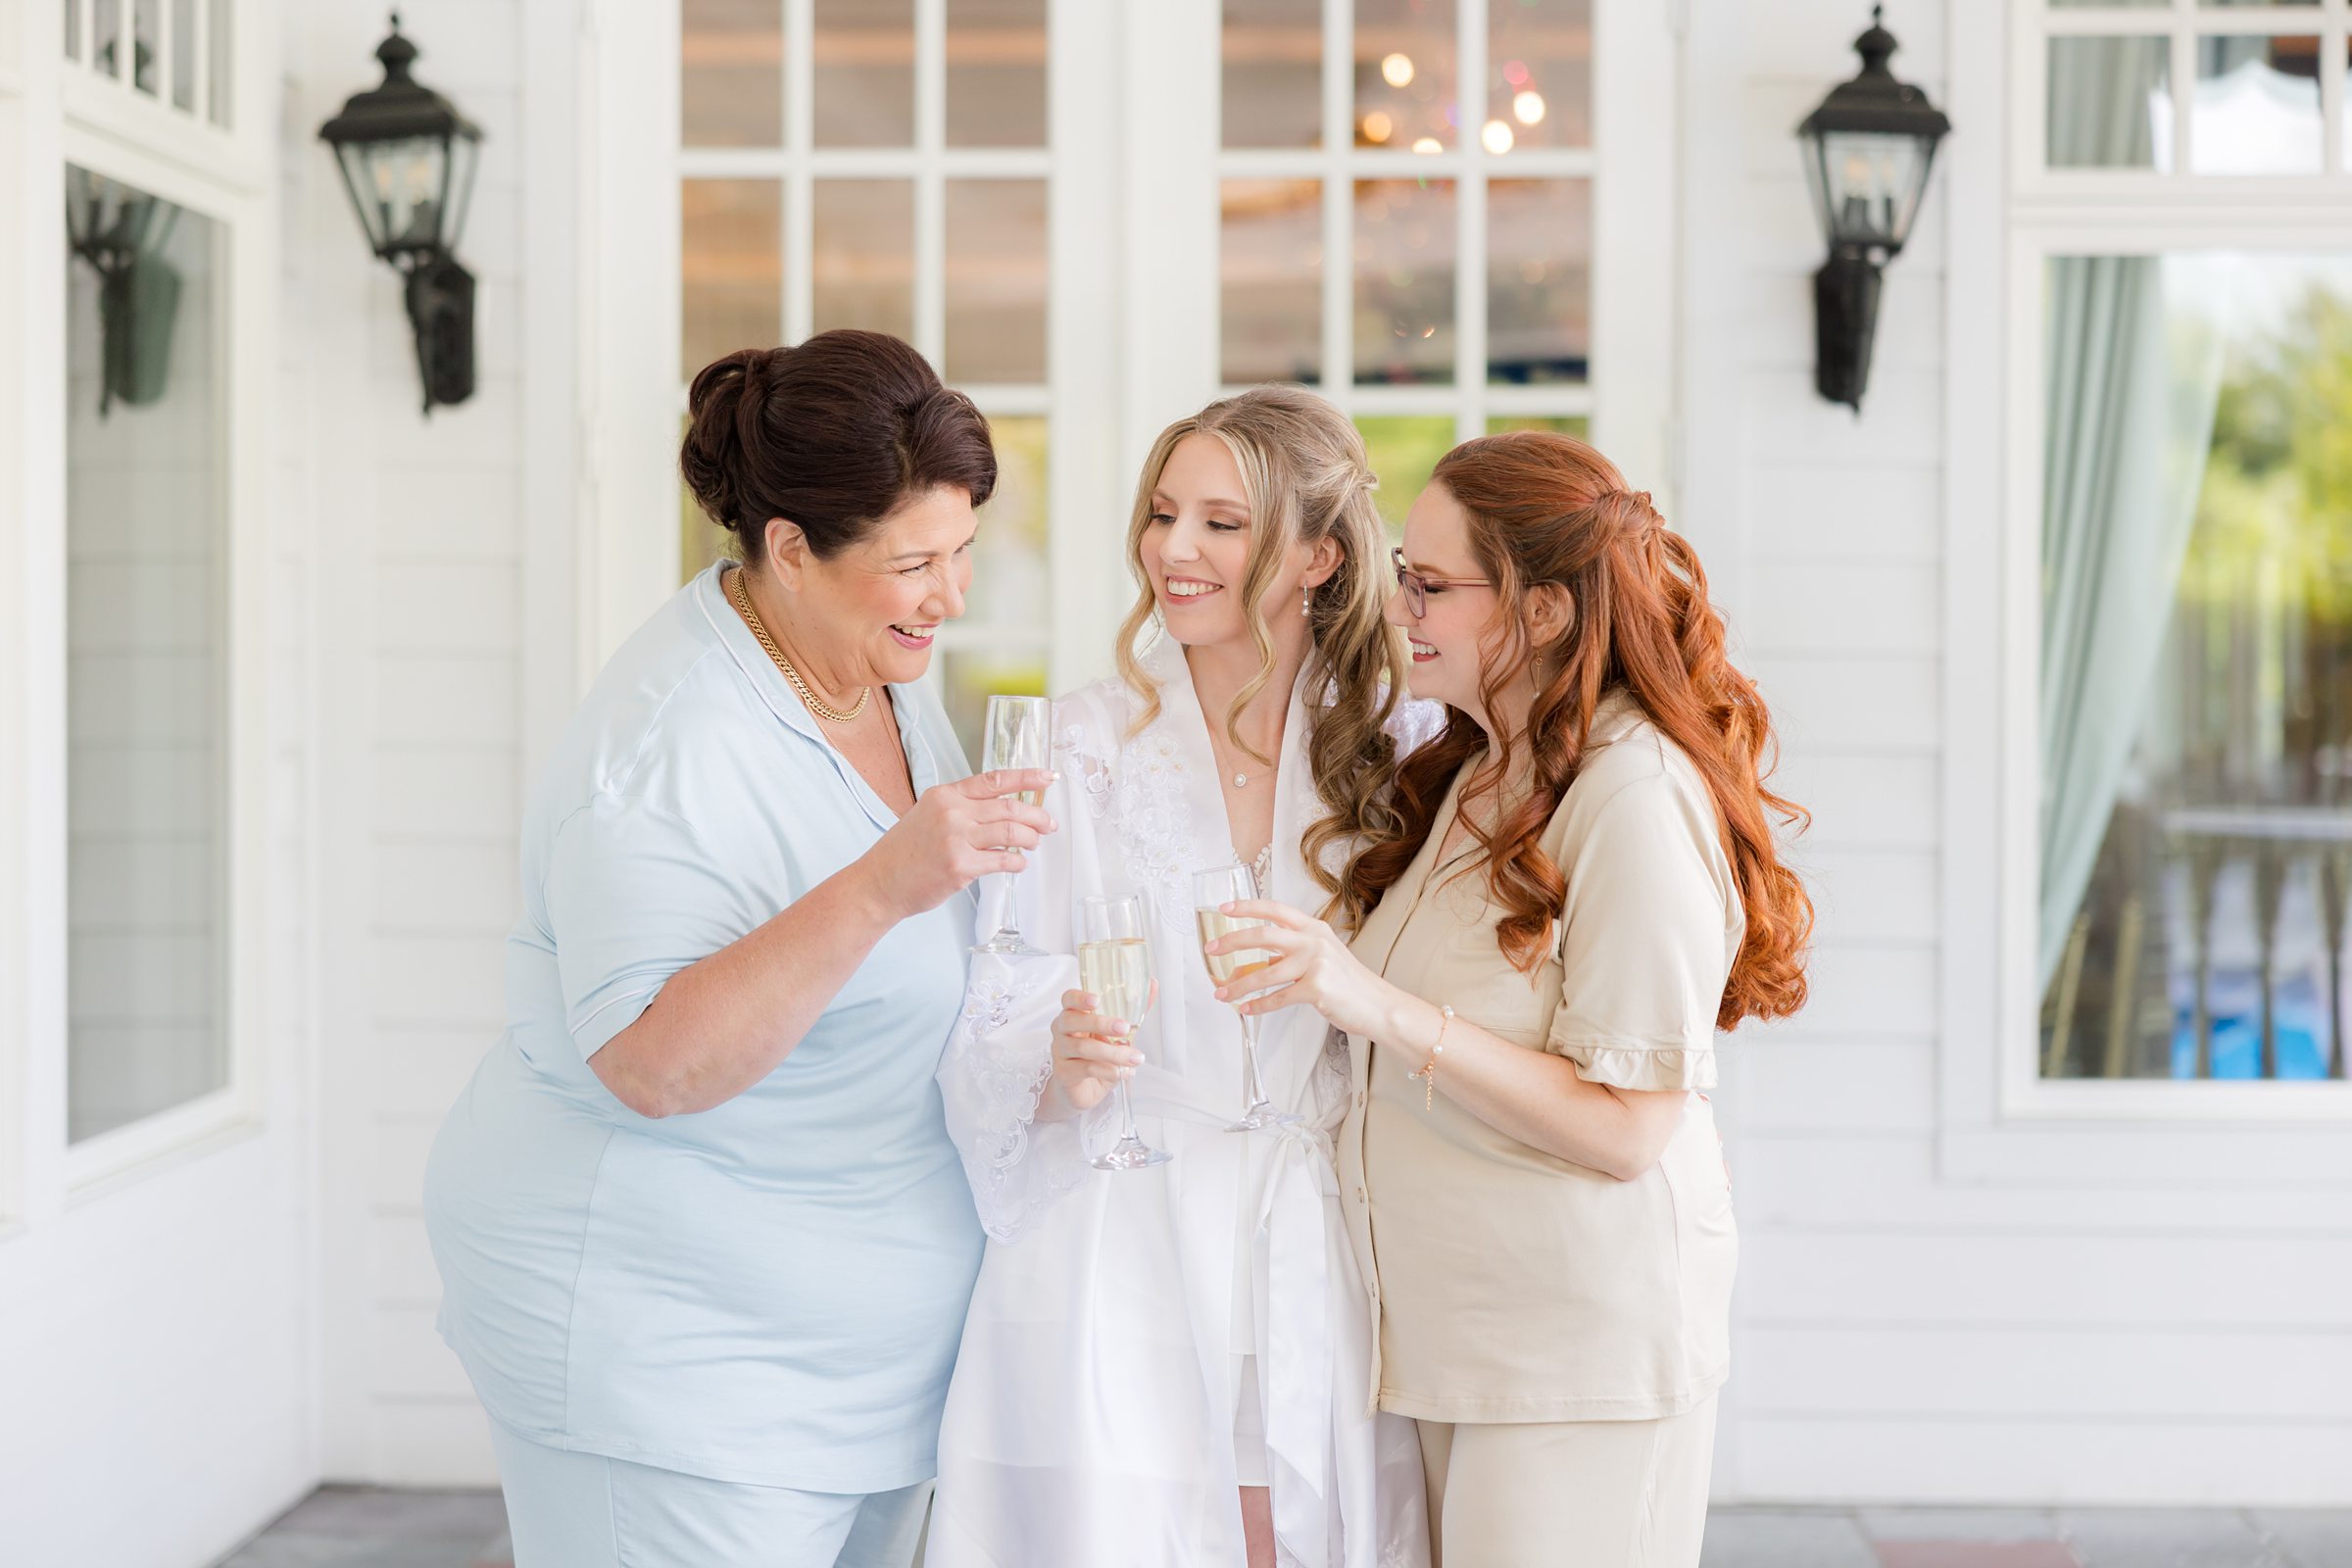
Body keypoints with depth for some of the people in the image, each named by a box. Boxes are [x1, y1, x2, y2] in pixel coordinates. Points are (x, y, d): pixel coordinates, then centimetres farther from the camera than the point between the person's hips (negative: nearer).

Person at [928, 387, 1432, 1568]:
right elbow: (988, 1041, -4)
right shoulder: (1075, 747, 1)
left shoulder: (1385, 756, 6)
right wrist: (1060, 1064, -22)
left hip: (1319, 1281, 2)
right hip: (1110, 1279, -1)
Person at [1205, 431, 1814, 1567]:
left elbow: (1626, 1130, -20)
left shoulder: (1637, 797, -17)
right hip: (1448, 1330, 8)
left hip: (1586, 1341, -8)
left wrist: (1382, 1011, -25)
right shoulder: (1471, 774, 11)